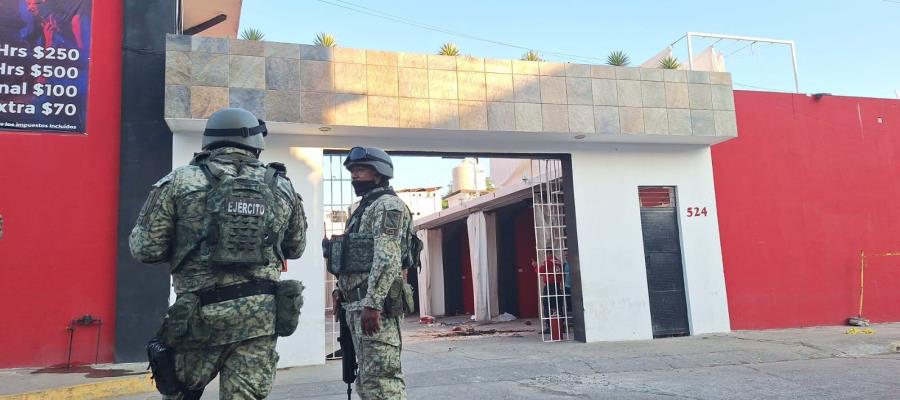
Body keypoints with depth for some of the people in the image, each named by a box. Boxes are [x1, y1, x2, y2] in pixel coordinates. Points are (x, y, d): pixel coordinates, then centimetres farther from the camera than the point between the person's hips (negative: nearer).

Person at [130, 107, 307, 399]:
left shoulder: (180, 182, -2)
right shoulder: (282, 187, 6)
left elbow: (146, 249, -2)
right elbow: (296, 248, 17)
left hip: (201, 313, -1)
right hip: (261, 314, 1)